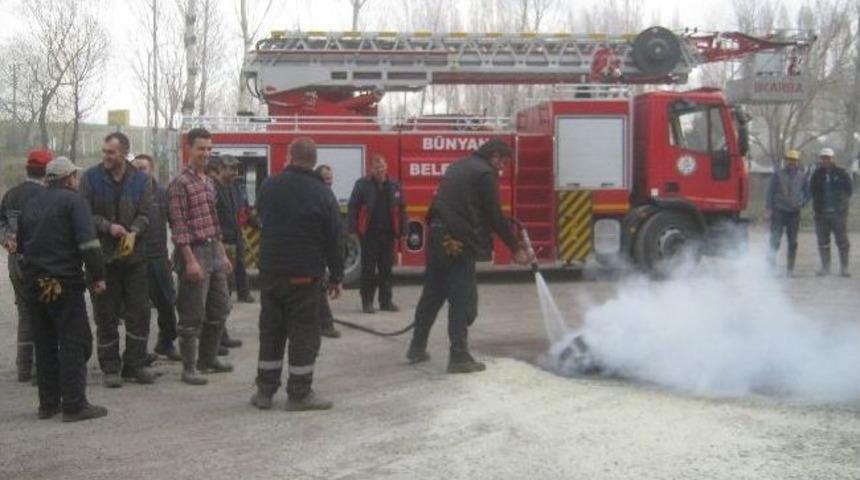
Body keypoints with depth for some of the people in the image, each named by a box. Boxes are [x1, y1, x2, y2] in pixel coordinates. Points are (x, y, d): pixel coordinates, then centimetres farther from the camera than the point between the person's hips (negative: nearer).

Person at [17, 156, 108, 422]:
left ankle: (48, 403, 18)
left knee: (45, 344, 14)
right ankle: (74, 405, -5)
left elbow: (20, 245, 20)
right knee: (74, 342, -3)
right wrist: (97, 277, -13)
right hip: (64, 283, -7)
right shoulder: (73, 201, -6)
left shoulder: (30, 205, 16)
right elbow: (88, 242, -17)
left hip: (32, 283, 7)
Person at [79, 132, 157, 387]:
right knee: (106, 315, 4)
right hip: (102, 255, -2)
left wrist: (133, 232, -19)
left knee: (139, 312, 5)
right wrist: (108, 226, -19)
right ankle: (110, 368, 13)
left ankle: (135, 364, 16)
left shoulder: (141, 180, 3)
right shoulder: (91, 178, -2)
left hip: (134, 255, 2)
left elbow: (145, 214, 0)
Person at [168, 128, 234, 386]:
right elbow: (179, 226, -16)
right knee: (192, 315, -3)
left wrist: (223, 254, 17)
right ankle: (189, 368, 5)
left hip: (213, 250, 9)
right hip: (194, 251, -9)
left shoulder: (209, 182, 15)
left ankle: (208, 358, 28)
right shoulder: (180, 184, -11)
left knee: (220, 308, 15)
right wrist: (190, 261, -20)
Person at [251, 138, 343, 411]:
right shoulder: (322, 194, -9)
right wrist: (336, 277, 0)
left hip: (271, 272, 4)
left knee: (270, 331, 11)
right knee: (303, 333, 2)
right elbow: (334, 240, -7)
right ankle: (299, 394, 4)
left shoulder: (269, 186, 2)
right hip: (304, 275, -4)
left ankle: (265, 391, 16)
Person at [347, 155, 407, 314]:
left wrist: (402, 230, 6)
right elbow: (353, 208, -3)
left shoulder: (394, 186, 10)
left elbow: (401, 210, 12)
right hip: (369, 234, -3)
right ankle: (367, 302, 7)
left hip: (388, 234, 3)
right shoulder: (362, 185, -1)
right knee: (368, 269, 0)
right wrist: (354, 229, -9)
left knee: (386, 269, 8)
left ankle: (386, 301, 16)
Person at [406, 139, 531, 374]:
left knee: (432, 294, 16)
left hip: (437, 237, 9)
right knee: (463, 299, -4)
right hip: (459, 242, -9)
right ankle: (459, 357, -5)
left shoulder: (457, 167, 20)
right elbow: (495, 216, -9)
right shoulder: (485, 174, -7)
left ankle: (417, 349, 24)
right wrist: (516, 249, -3)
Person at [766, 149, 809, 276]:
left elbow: (807, 193, 15)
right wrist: (769, 208, -5)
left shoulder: (802, 176, 7)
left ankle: (790, 268, 9)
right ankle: (772, 256, 14)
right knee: (775, 238, -9)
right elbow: (770, 191, 2)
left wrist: (801, 203, -3)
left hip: (794, 213, 2)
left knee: (792, 242, 3)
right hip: (779, 211, -2)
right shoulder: (778, 174, 2)